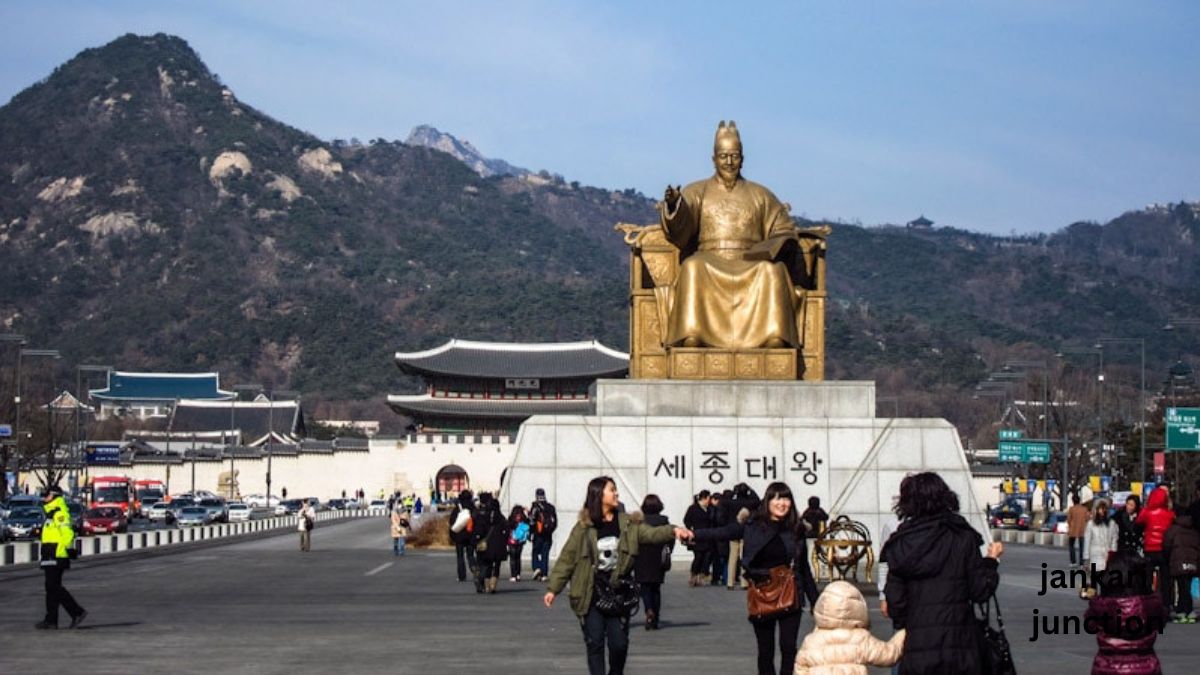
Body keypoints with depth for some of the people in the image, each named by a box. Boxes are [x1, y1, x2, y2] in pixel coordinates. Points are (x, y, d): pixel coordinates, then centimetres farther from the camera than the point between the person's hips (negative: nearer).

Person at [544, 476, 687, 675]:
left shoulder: (628, 524, 4)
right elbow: (567, 558, -1)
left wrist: (672, 531, -29)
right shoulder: (584, 528, -2)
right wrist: (553, 588, -5)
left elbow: (651, 533, -10)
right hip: (590, 595, -2)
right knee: (594, 643, -1)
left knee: (619, 643, 2)